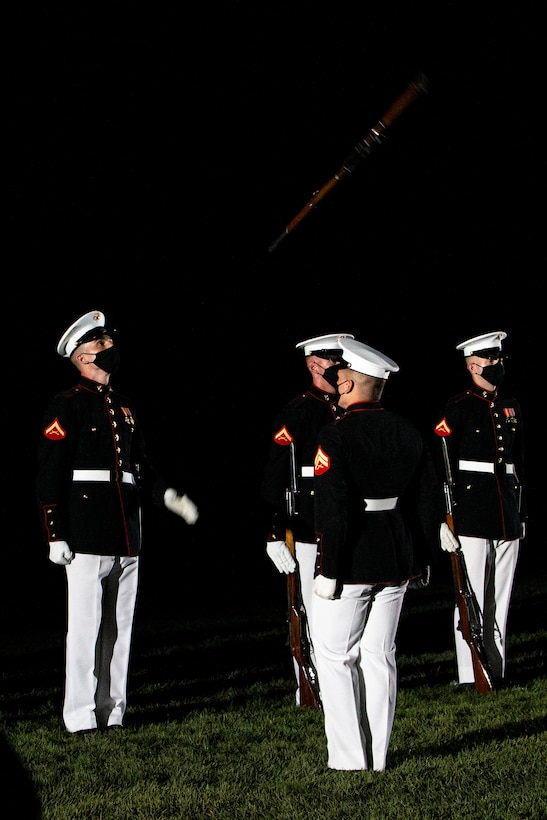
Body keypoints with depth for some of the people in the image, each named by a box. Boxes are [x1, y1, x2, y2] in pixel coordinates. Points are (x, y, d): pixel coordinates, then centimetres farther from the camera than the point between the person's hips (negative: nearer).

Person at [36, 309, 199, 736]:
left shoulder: (125, 407, 18)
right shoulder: (67, 405, -5)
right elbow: (50, 476, -9)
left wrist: (167, 494, 3)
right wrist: (56, 535, -14)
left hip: (126, 538, 7)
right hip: (87, 537, -7)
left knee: (120, 628, 10)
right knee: (85, 627, -5)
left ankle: (113, 713, 18)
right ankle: (82, 719, 1)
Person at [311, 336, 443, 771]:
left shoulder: (337, 436, -15)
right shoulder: (409, 432, 5)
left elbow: (333, 511, -21)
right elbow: (431, 501, 9)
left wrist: (327, 571, -15)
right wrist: (424, 557, 18)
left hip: (349, 567, -6)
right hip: (397, 565, 6)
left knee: (337, 660, 3)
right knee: (380, 657, 12)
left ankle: (348, 763, 3)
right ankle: (378, 761, 16)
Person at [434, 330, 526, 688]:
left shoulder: (511, 409, 15)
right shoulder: (458, 409, -5)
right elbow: (442, 468, -9)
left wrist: (522, 514, 18)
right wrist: (444, 519, -14)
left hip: (507, 519, 6)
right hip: (471, 518, -6)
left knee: (501, 597, 8)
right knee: (472, 598, -4)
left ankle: (496, 670, 15)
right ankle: (471, 676, 0)